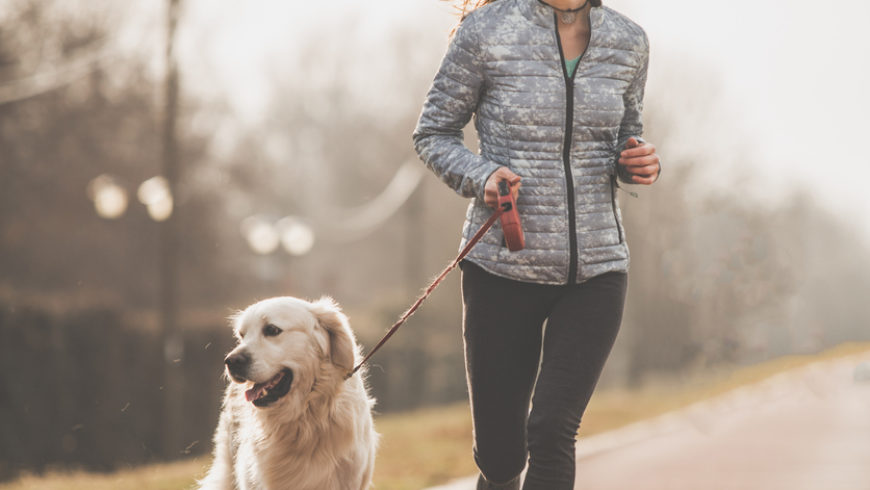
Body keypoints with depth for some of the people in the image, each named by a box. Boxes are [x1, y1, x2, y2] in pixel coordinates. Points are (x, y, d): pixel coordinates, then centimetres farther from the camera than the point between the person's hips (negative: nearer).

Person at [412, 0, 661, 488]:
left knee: (551, 431, -16)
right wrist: (481, 176, -16)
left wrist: (641, 163, -5)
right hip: (503, 268, -1)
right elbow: (433, 135, 3)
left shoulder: (628, 42, 3)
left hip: (597, 269, 1)